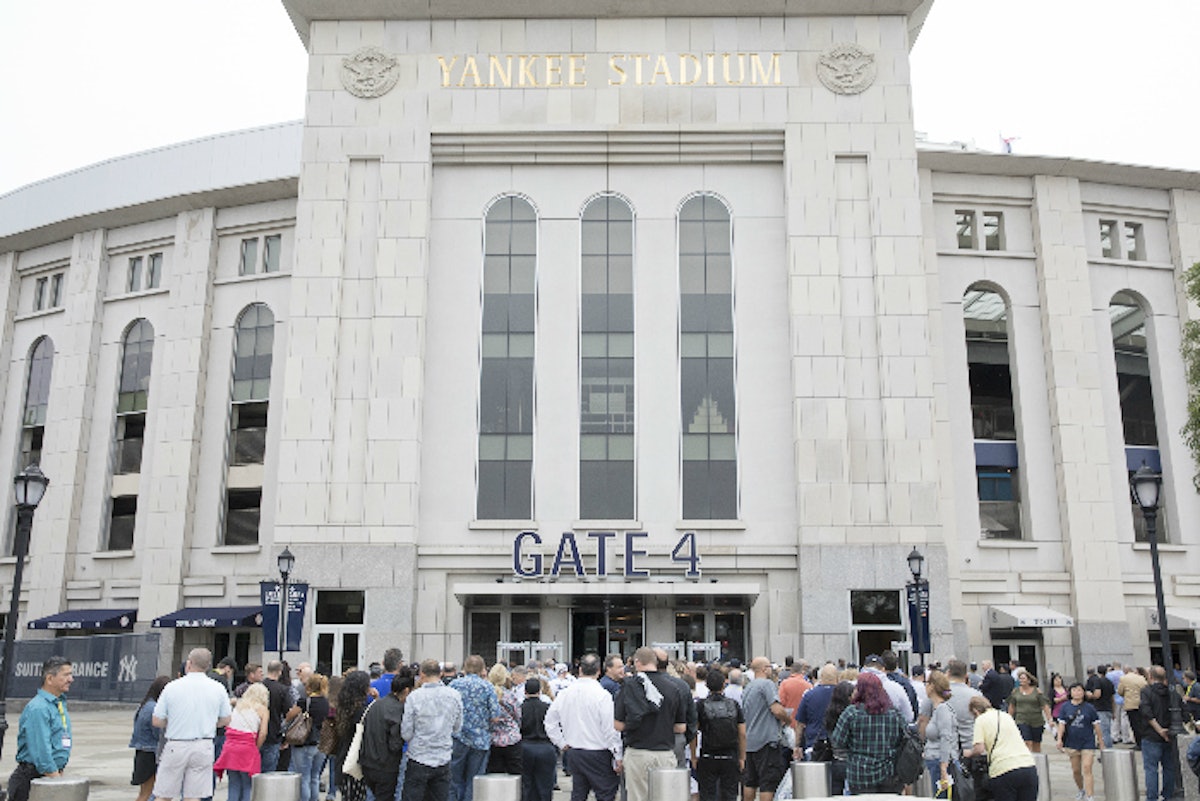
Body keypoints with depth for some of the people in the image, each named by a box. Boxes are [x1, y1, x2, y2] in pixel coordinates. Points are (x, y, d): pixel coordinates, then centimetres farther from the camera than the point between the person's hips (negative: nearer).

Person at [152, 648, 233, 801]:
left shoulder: (172, 687, -5)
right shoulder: (218, 689, -1)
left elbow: (157, 721, -2)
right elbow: (225, 721, 7)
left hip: (175, 747, -1)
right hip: (203, 748, 1)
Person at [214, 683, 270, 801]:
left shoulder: (237, 705, 18)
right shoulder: (262, 708, 5)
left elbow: (227, 725, 13)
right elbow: (263, 733, -3)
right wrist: (256, 748, 9)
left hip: (230, 746, 4)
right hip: (247, 747, -4)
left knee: (234, 786, 11)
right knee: (247, 787, 4)